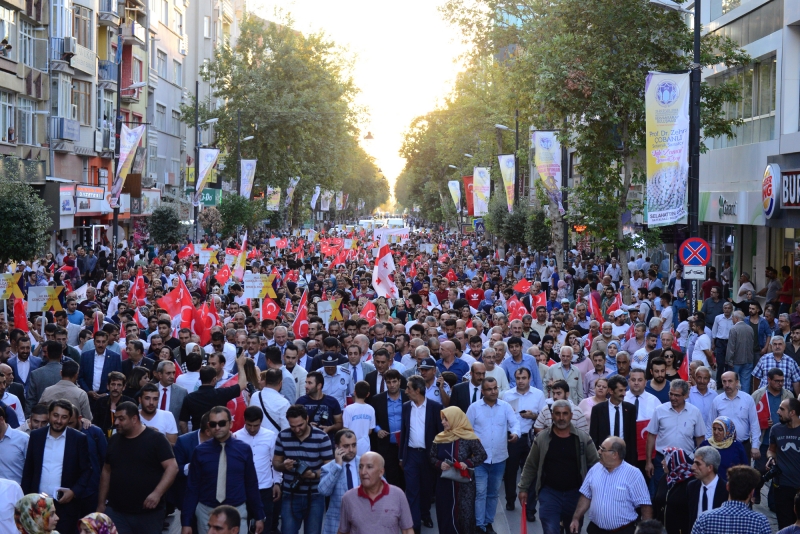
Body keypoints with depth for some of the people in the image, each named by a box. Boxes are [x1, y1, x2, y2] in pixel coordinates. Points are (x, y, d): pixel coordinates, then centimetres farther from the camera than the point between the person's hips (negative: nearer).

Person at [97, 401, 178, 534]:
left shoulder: (156, 439, -6)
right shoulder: (114, 440, 11)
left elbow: (172, 467, -10)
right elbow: (107, 471, 17)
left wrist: (157, 493, -22)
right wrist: (101, 503, 13)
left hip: (149, 512, -4)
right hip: (116, 511, 4)